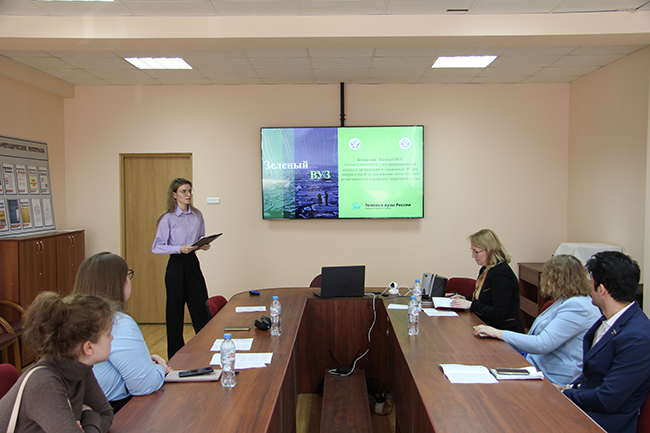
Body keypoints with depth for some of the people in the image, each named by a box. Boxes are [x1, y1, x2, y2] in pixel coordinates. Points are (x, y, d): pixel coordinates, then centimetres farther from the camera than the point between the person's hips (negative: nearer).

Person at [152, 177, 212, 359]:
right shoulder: (168, 219, -8)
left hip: (193, 264, 5)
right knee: (175, 311, 5)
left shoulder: (197, 215, 7)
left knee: (202, 308, 5)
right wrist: (179, 248, -22)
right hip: (176, 266, -4)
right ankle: (176, 355, 19)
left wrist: (204, 245, -3)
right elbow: (157, 247, -10)